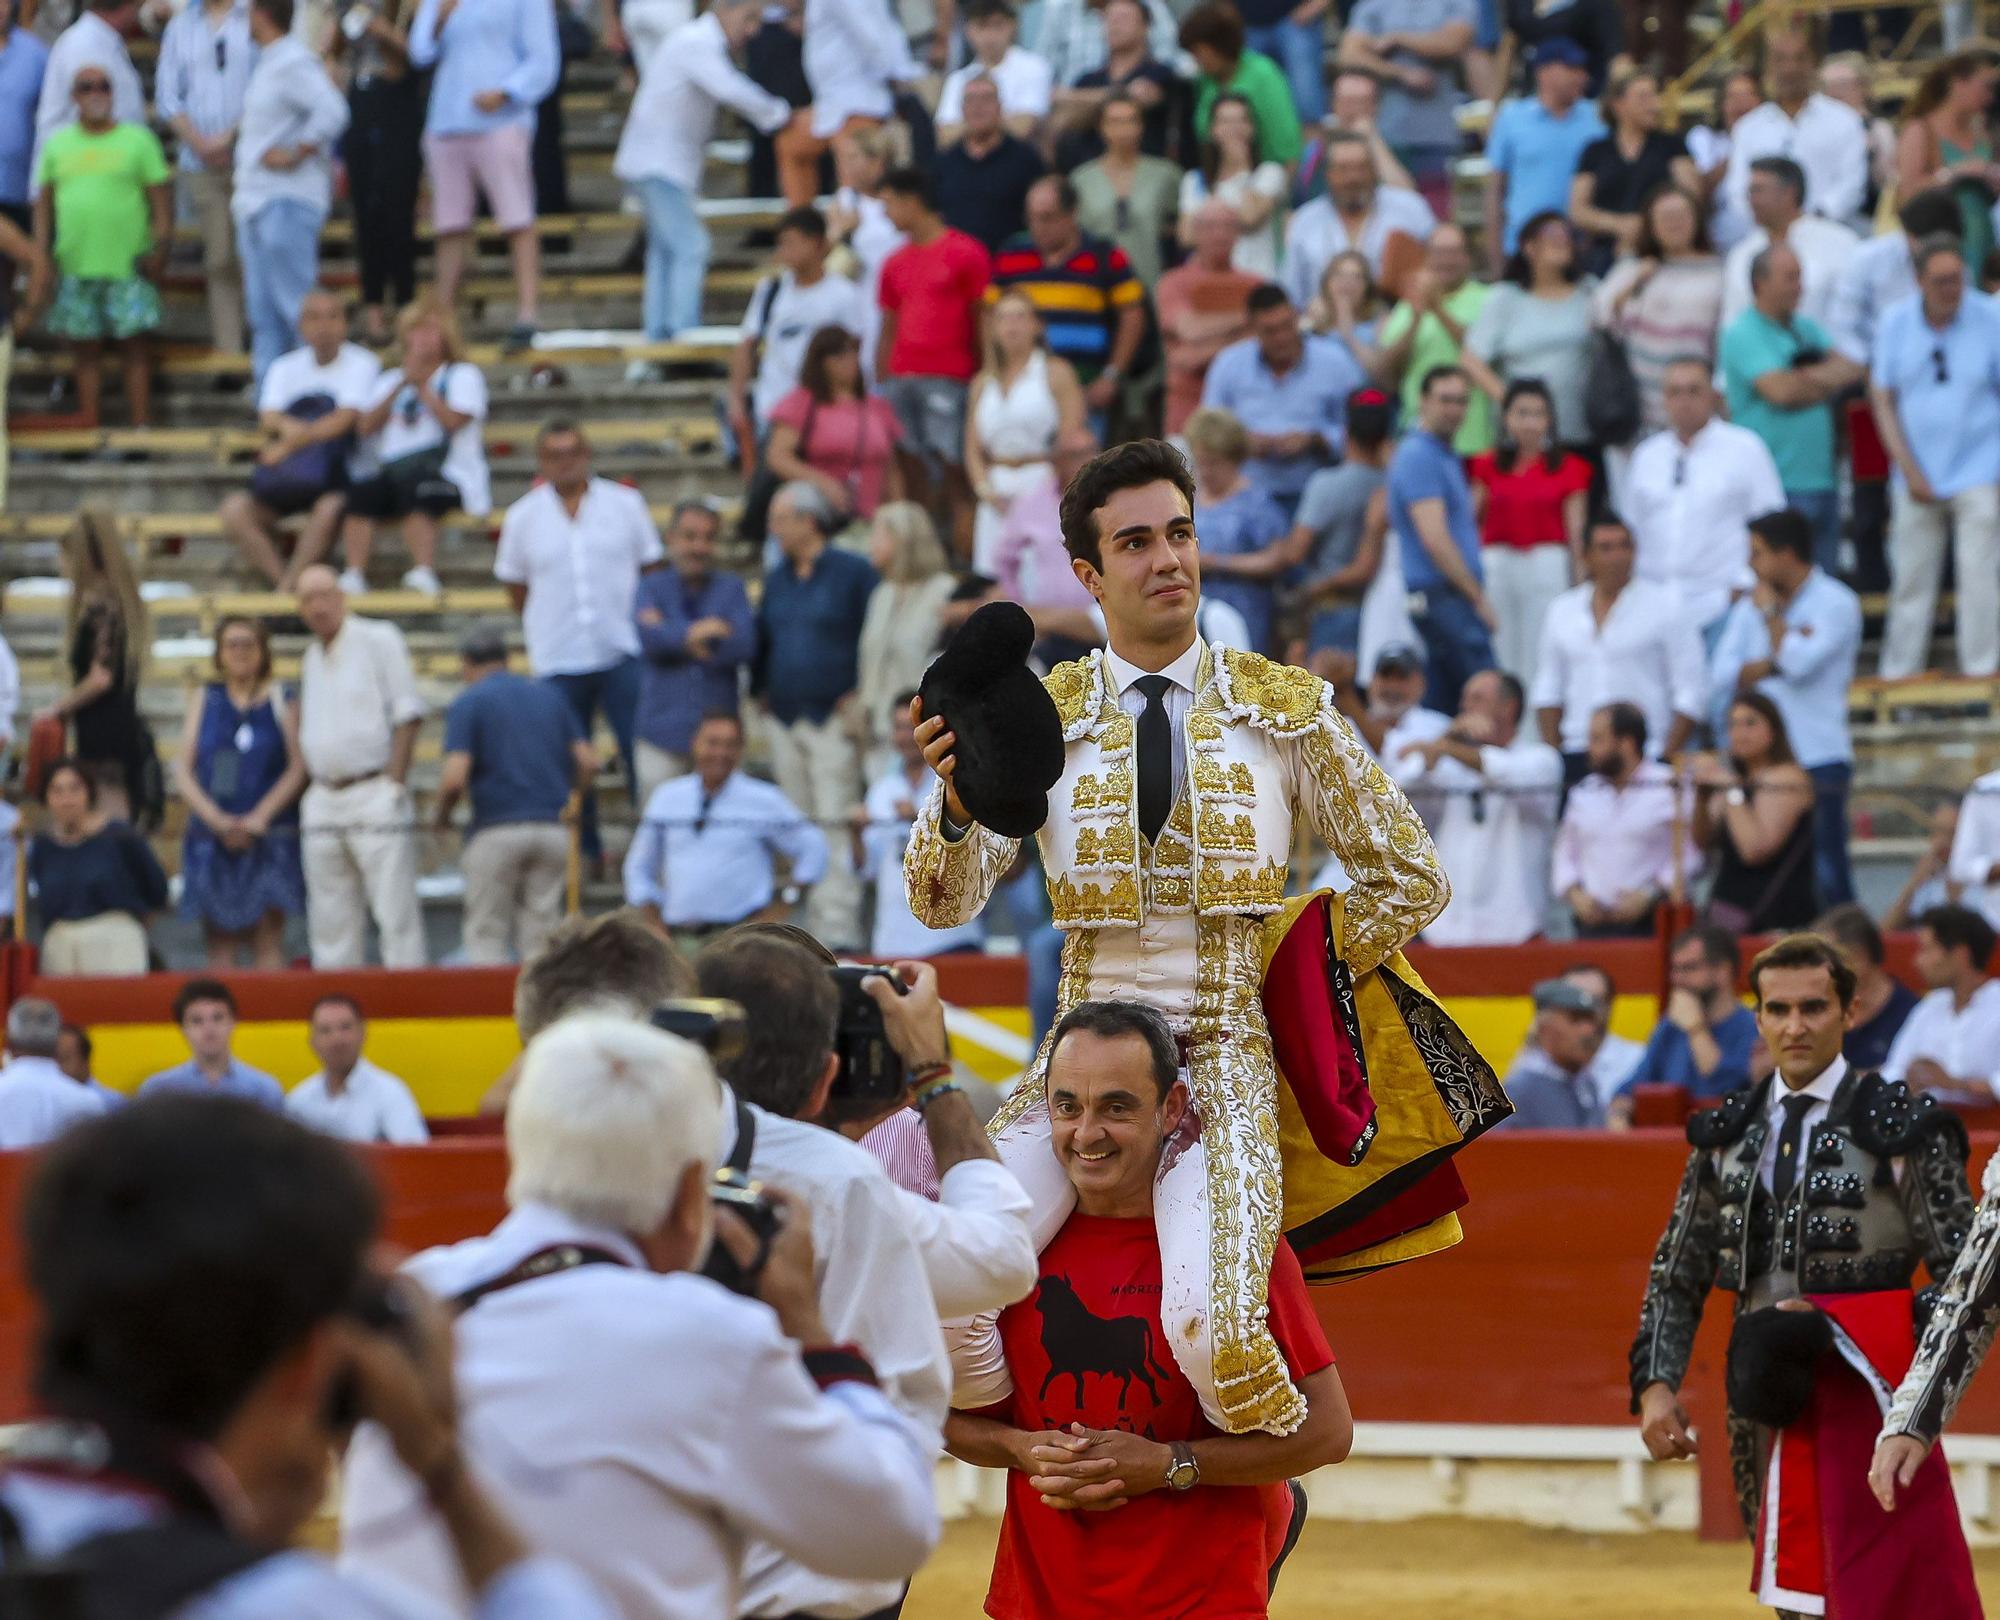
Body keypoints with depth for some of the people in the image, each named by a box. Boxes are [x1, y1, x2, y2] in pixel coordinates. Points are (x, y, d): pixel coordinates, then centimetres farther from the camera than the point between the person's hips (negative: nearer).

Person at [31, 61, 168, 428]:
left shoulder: (137, 140, 3)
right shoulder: (57, 144, 11)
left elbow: (161, 195, 1)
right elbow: (44, 201, 13)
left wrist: (161, 247, -8)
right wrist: (41, 253, 4)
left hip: (128, 266, -3)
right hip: (76, 268, 3)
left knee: (136, 348, -4)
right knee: (87, 352, 7)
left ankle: (141, 425, -3)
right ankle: (89, 429, 12)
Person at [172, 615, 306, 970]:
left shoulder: (280, 700, 5)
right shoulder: (204, 701, 12)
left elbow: (298, 767, -2)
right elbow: (182, 770, 7)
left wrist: (260, 817, -13)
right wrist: (217, 820, -8)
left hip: (268, 832, -2)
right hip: (212, 834, 2)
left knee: (268, 940, -8)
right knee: (221, 941, -2)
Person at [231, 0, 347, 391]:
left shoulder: (293, 63, -14)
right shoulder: (268, 63, 17)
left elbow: (331, 112, -27)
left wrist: (295, 155, -21)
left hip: (287, 201, -10)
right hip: (257, 201, 10)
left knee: (296, 303, -10)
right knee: (264, 313, 10)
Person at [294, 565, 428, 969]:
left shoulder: (378, 639, -2)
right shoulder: (312, 655, 16)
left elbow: (408, 715, -6)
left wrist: (393, 784, -13)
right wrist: (312, 791, 11)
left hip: (374, 795, -6)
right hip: (323, 802, 6)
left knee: (395, 913, -10)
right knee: (331, 919, 6)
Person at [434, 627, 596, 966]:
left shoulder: (468, 703, -1)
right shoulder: (551, 695, 14)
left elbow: (455, 777, -12)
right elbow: (588, 761, 9)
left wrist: (440, 813, 6)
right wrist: (571, 799, 25)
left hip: (496, 829, -4)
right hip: (552, 831, 4)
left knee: (485, 938, 4)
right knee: (541, 938, 7)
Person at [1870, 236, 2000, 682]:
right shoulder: (1896, 322, 1)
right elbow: (1882, 400, 5)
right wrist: (1910, 471, -2)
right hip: (1918, 474, 2)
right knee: (1910, 580, 7)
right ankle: (1897, 675, 16)